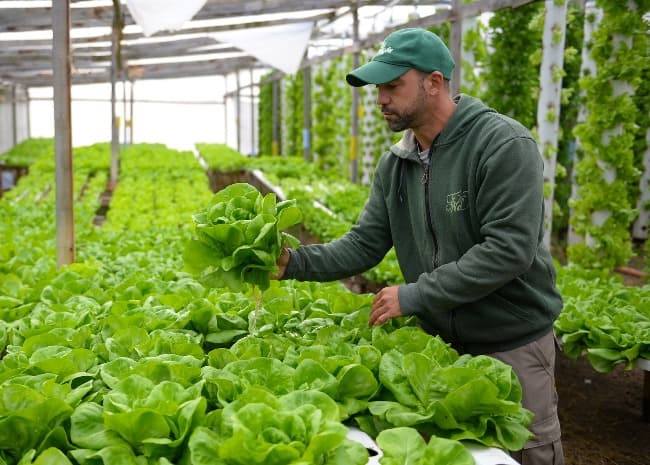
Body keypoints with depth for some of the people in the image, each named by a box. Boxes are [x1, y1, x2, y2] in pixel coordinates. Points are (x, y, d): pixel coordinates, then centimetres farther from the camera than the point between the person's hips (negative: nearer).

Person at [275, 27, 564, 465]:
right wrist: (295, 262, -14)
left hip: (512, 345, -6)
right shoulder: (395, 164, 3)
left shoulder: (504, 145, -19)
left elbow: (510, 250, -26)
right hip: (438, 340, 6)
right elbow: (364, 244, 2)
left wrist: (416, 295, -25)